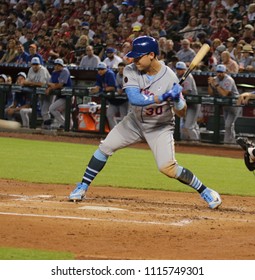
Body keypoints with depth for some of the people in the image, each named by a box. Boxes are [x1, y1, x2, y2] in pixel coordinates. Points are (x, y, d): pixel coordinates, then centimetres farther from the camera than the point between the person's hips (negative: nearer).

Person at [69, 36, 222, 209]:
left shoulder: (169, 78, -24)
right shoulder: (131, 71, -19)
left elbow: (182, 113, -19)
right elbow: (134, 99, -35)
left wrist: (177, 99, -41)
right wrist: (164, 97, -45)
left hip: (160, 127, -4)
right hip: (135, 121, 4)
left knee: (168, 168, -17)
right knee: (105, 147, -1)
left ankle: (205, 191, -1)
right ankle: (83, 188, 14)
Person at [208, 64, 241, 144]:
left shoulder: (228, 80, -21)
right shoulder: (216, 79, 2)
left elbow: (224, 94, -32)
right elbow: (211, 93, 1)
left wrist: (215, 84, -32)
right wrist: (210, 84, -15)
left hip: (234, 105, -8)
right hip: (225, 105, 8)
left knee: (228, 125, -16)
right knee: (228, 125, 13)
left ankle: (227, 143, -13)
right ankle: (232, 142, 22)